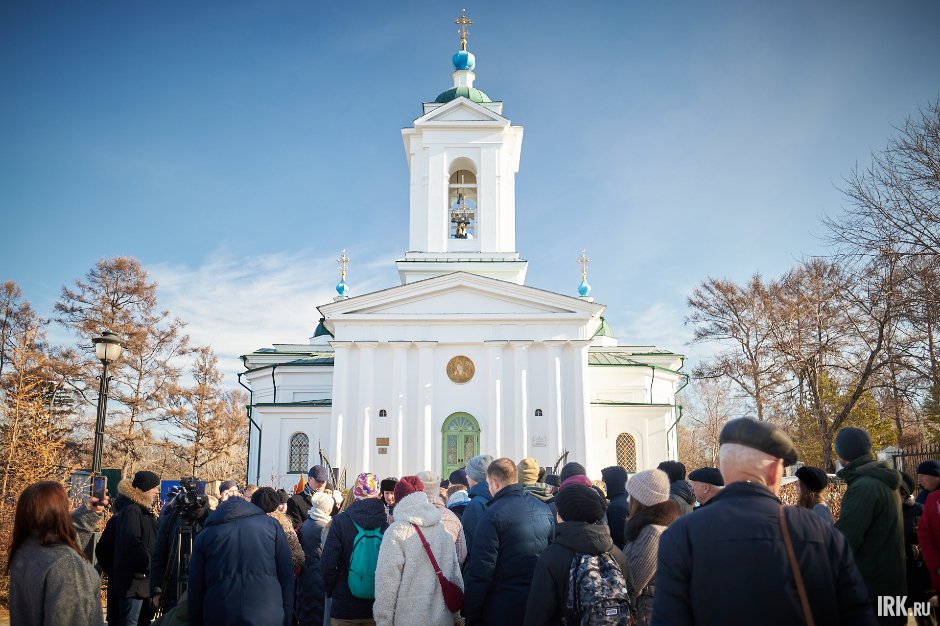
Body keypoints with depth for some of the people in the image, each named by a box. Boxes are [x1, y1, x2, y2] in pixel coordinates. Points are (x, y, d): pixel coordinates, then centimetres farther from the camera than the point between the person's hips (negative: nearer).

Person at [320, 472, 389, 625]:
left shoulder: (340, 521, -11)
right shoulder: (388, 522, -9)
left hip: (345, 607, -1)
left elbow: (327, 565, -12)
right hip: (379, 607, 1)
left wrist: (331, 590, 6)